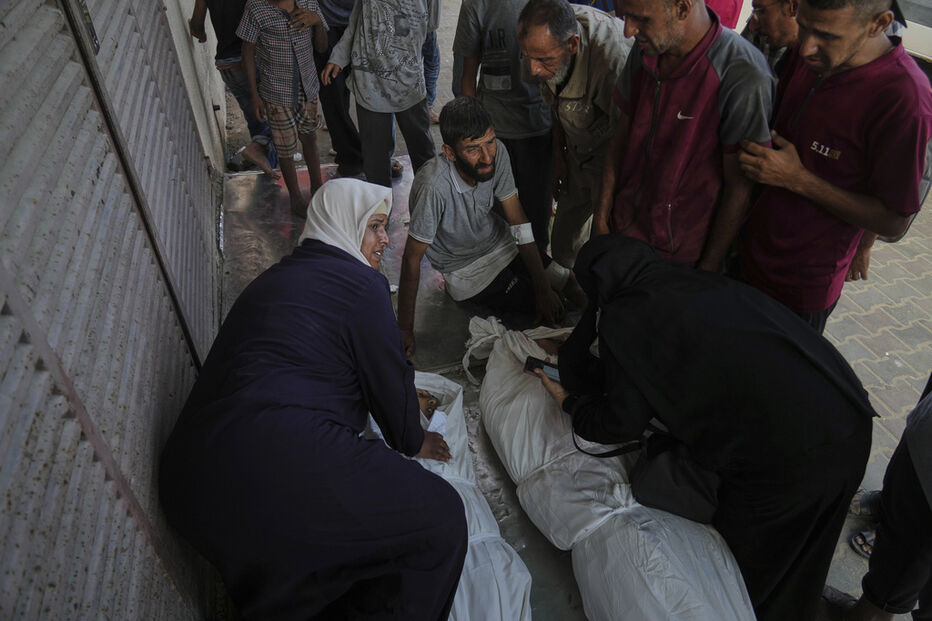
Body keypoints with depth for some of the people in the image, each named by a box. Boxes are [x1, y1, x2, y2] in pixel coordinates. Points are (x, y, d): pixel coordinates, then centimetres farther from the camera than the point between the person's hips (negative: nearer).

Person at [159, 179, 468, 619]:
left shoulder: (278, 276, 25)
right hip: (279, 464, -10)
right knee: (441, 517, -1)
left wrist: (404, 403, 42)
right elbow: (389, 379, 3)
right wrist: (412, 441, 24)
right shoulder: (360, 282, -3)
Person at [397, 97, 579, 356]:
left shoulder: (496, 152, -21)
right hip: (467, 268, -5)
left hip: (501, 243, 5)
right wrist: (405, 330, -23)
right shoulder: (433, 186, -37)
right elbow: (412, 258, -28)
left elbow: (519, 223, -14)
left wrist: (544, 287, -15)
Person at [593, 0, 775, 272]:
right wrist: (602, 213, 4)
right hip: (626, 226, 5)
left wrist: (708, 268, -11)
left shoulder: (743, 78, -25)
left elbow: (740, 187, -18)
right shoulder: (645, 51, -4)